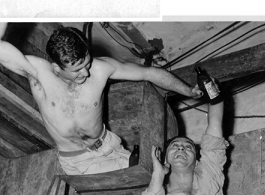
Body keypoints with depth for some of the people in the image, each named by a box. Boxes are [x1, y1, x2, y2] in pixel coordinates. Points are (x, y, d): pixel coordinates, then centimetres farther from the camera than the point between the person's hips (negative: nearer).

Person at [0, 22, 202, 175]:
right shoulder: (39, 72, -24)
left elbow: (150, 73, -7)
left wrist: (188, 91, -1)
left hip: (107, 145, 3)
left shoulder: (101, 68, -19)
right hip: (76, 161, -2)